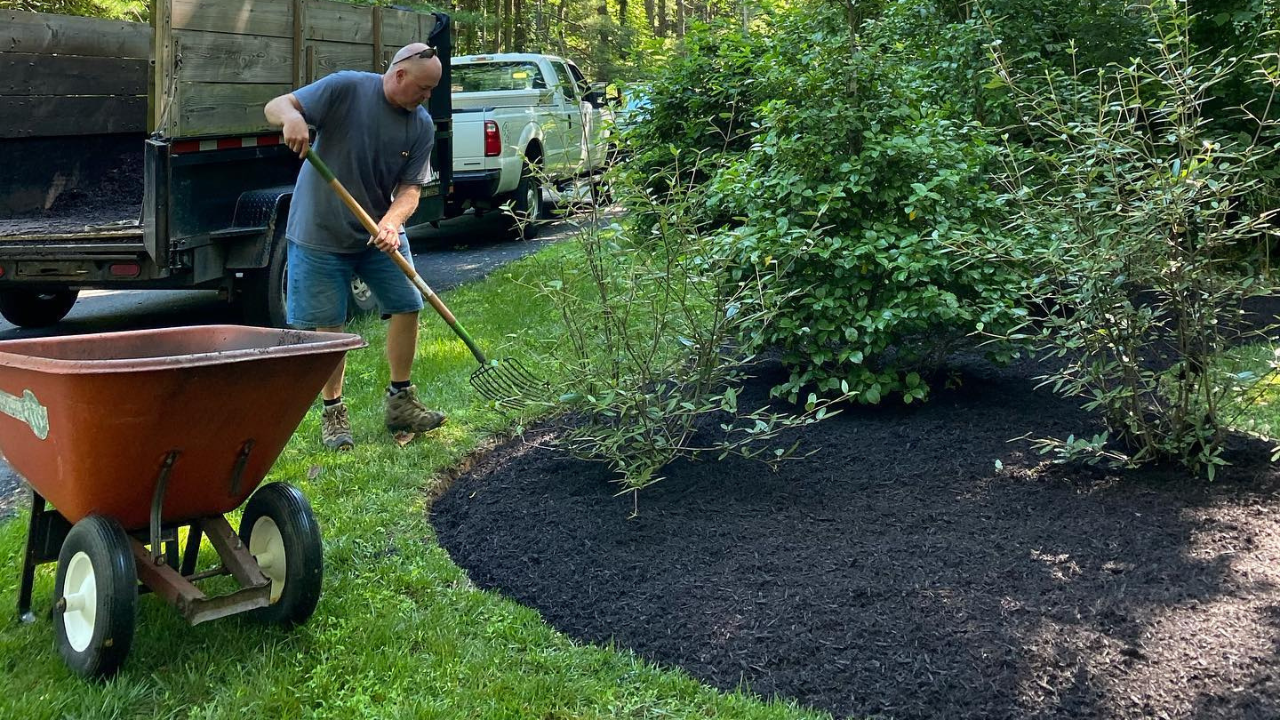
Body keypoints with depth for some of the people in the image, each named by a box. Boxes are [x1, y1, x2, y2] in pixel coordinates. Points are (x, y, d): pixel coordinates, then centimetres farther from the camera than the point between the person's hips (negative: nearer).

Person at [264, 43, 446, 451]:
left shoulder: (422, 126, -3)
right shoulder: (346, 89, -15)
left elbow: (410, 188, -7)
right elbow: (274, 107, -17)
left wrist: (391, 223, -28)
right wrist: (292, 115, -43)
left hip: (380, 233, 5)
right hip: (322, 232, -4)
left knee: (407, 306, 2)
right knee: (327, 325, -1)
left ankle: (400, 402, 18)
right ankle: (333, 412, 15)